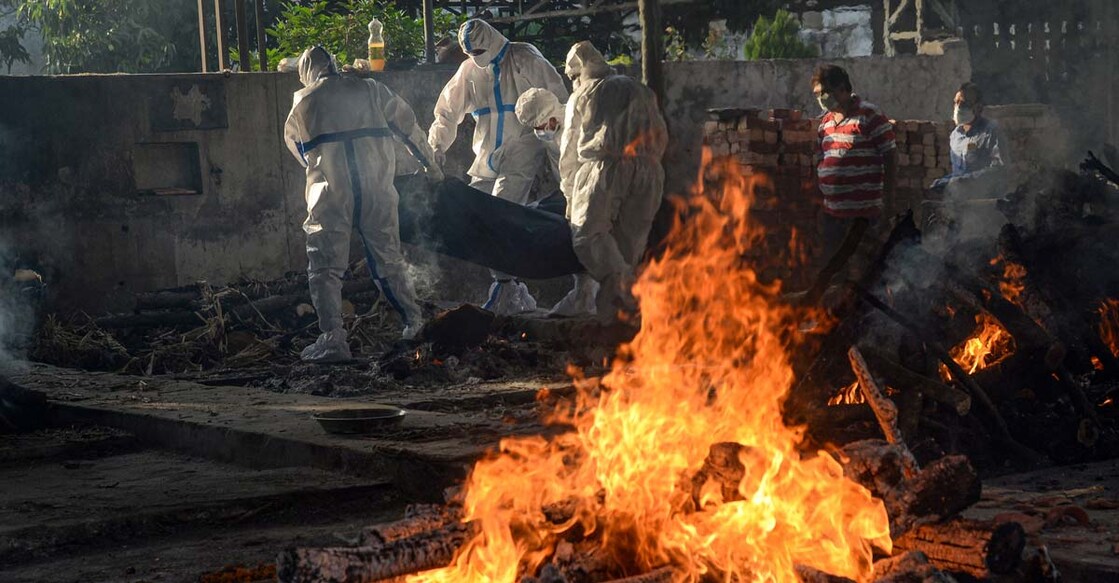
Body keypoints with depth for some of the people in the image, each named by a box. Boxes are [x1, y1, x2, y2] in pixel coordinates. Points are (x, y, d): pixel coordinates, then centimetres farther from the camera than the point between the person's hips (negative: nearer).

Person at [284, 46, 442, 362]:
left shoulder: (301, 104, 9)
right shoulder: (369, 90, 11)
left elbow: (295, 145, 20)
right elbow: (408, 125, 15)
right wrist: (431, 165, 26)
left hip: (330, 195, -2)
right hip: (376, 191, 2)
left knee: (325, 268, 0)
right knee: (388, 260, 17)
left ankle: (332, 338, -12)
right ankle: (415, 321, 24)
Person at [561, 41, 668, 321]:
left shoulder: (581, 96, 17)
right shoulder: (642, 92, 27)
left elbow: (569, 148, 20)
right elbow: (661, 136, 25)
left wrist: (569, 188, 32)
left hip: (604, 167, -4)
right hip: (647, 171, 4)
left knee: (588, 230, -10)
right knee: (631, 237, 7)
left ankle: (616, 277, -35)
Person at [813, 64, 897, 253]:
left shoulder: (869, 116, -8)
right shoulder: (826, 120, 14)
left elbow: (890, 158, -8)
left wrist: (888, 202, -11)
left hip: (862, 212, -7)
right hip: (831, 210, 7)